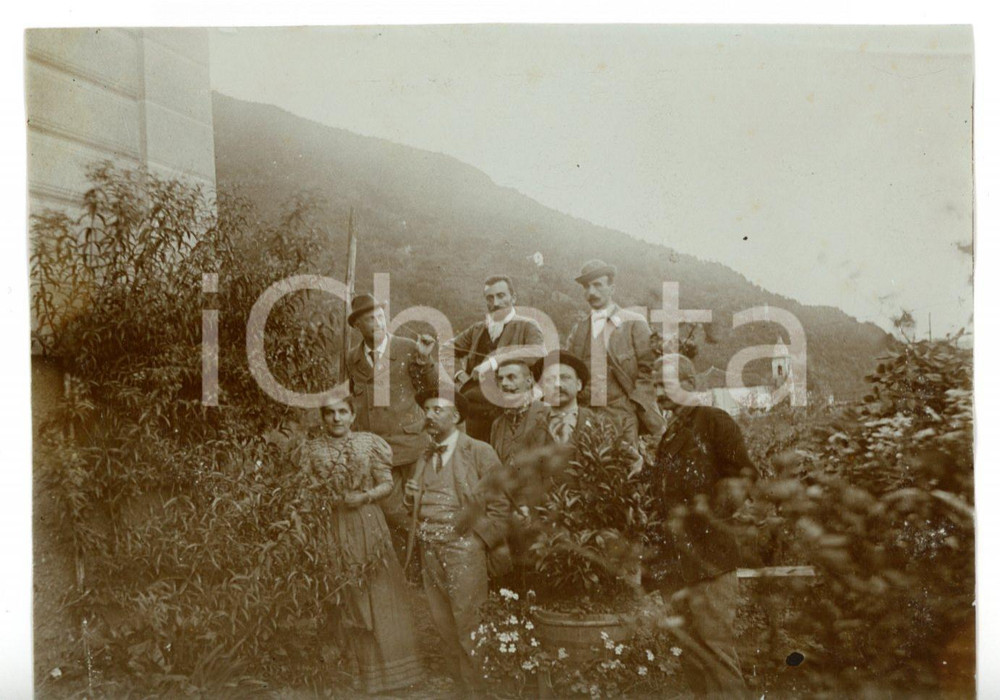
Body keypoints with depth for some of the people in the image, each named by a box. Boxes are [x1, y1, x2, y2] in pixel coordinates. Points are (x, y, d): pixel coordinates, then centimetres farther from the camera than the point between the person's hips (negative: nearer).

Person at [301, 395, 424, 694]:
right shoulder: (311, 449, 4)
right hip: (333, 529, 0)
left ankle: (389, 667, 16)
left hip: (368, 525, 0)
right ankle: (354, 670, 19)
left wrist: (364, 496, -14)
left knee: (380, 594, 3)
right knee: (346, 598, 7)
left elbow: (387, 484, 3)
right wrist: (327, 499, -12)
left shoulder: (370, 442, 3)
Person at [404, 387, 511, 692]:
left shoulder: (480, 453, -3)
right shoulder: (424, 458, 16)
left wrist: (478, 542, -9)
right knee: (442, 625, 12)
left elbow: (500, 505, -5)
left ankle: (480, 689, 14)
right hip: (429, 550, 6)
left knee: (467, 627, -3)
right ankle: (461, 685, 28)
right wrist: (411, 496, 2)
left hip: (463, 548, -6)